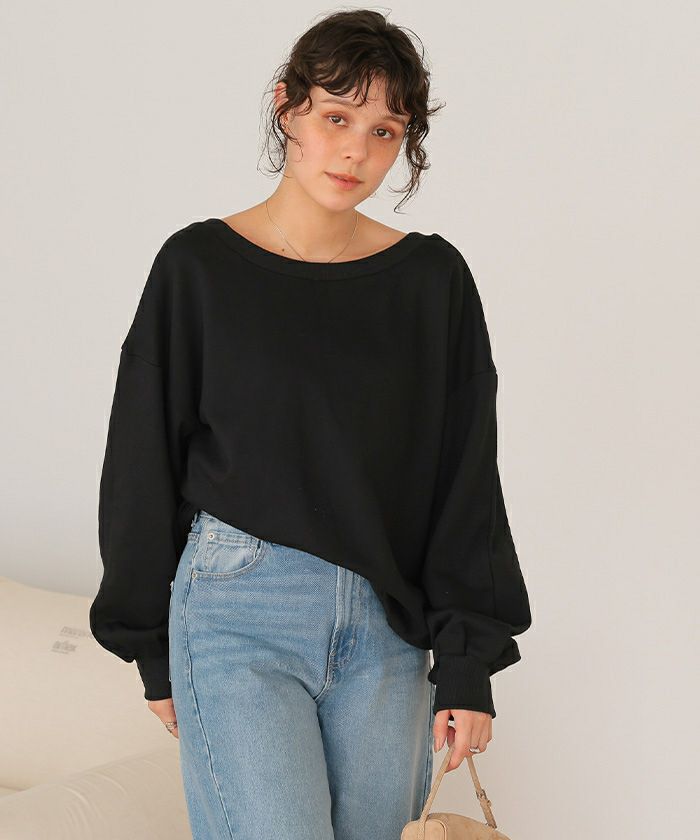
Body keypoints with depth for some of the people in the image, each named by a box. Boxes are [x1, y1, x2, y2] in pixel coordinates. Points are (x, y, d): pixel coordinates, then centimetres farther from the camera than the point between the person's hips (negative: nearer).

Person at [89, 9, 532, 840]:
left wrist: (467, 664, 3)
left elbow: (465, 482, 6)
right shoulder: (198, 266, -1)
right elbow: (144, 467, 4)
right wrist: (156, 655, 6)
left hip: (386, 625, 3)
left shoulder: (432, 279, 5)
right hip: (241, 613, -3)